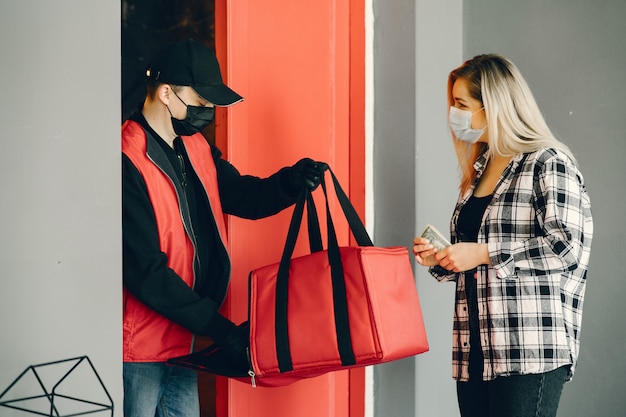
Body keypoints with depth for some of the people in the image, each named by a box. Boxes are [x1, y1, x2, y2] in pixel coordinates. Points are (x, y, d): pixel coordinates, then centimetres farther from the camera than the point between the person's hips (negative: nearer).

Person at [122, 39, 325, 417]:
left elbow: (241, 195, 16)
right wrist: (222, 330, -23)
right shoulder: (128, 163, -22)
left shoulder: (195, 147, 6)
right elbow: (146, 272, -24)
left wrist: (292, 181, -6)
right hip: (139, 346, -8)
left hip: (181, 336, 8)